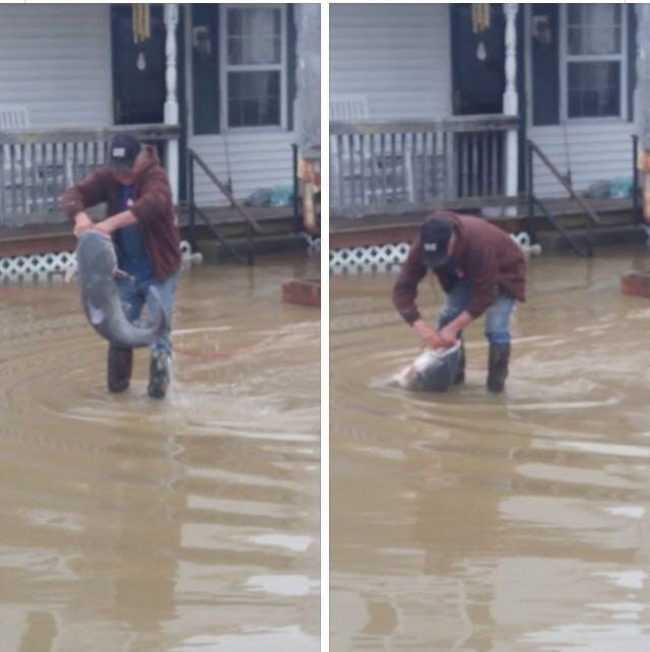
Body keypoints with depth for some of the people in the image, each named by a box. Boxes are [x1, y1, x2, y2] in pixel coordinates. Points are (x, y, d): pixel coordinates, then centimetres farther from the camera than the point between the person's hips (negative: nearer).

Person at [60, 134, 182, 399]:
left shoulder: (155, 177, -21)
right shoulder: (107, 177, -6)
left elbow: (154, 203, -43)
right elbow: (73, 194, -16)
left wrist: (112, 223, -53)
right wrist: (81, 216, -41)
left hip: (159, 270, -5)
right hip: (125, 271, 5)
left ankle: (159, 382, 10)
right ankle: (118, 381, 27)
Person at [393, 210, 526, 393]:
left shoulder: (479, 242, -44)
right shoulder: (423, 245, -31)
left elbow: (485, 294, -36)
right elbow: (403, 288, -29)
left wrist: (454, 328, -38)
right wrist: (420, 326, -42)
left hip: (503, 272, -5)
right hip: (466, 273, 5)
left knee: (496, 329, -19)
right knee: (447, 319, -7)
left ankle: (496, 381, -1)